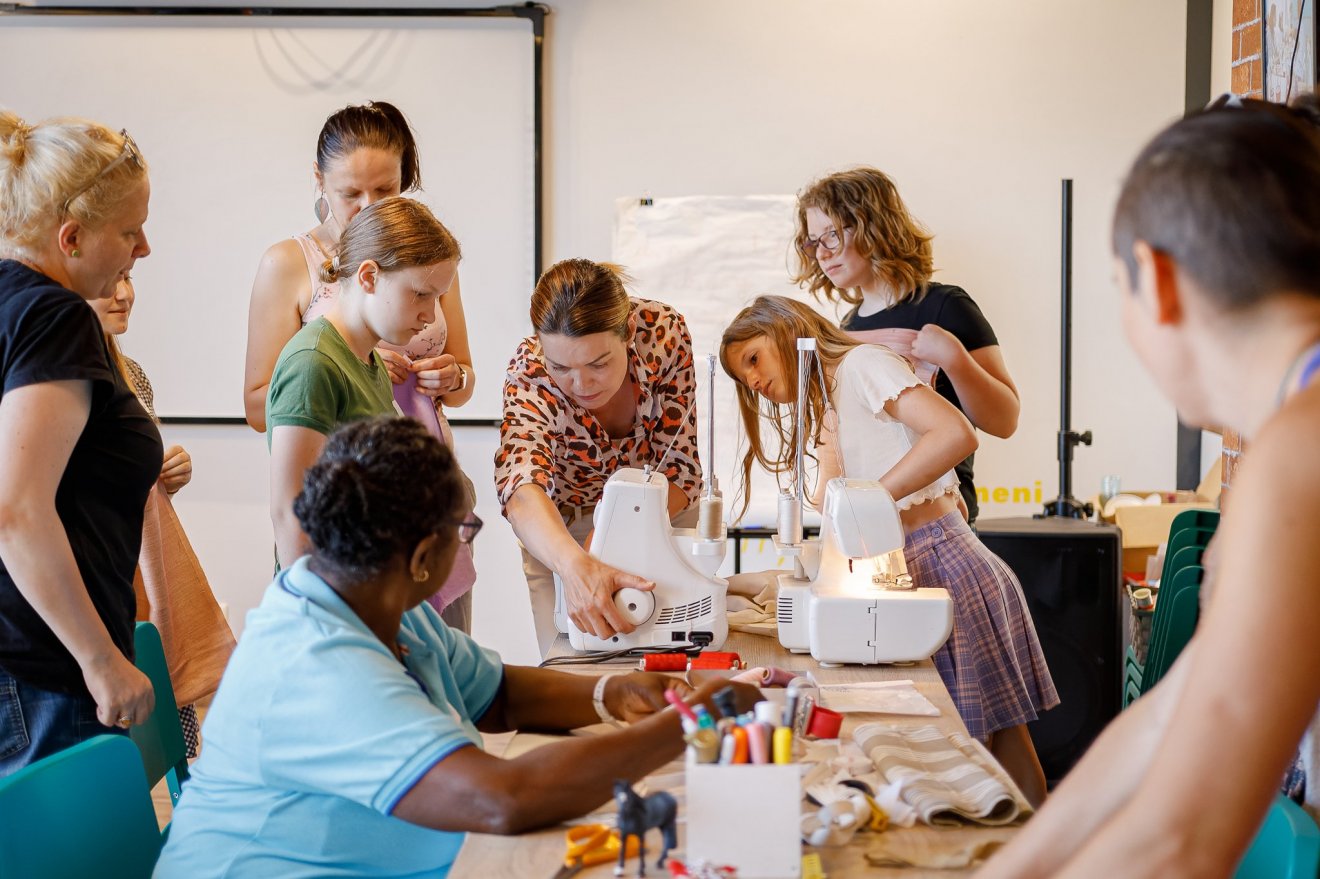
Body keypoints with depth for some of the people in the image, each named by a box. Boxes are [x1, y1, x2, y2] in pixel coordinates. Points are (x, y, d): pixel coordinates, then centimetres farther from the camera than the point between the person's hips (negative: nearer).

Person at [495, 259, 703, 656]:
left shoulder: (664, 332, -29)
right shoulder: (529, 372, -33)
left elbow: (681, 473, -24)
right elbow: (521, 490, -51)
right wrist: (577, 568, -71)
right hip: (565, 533, -1)